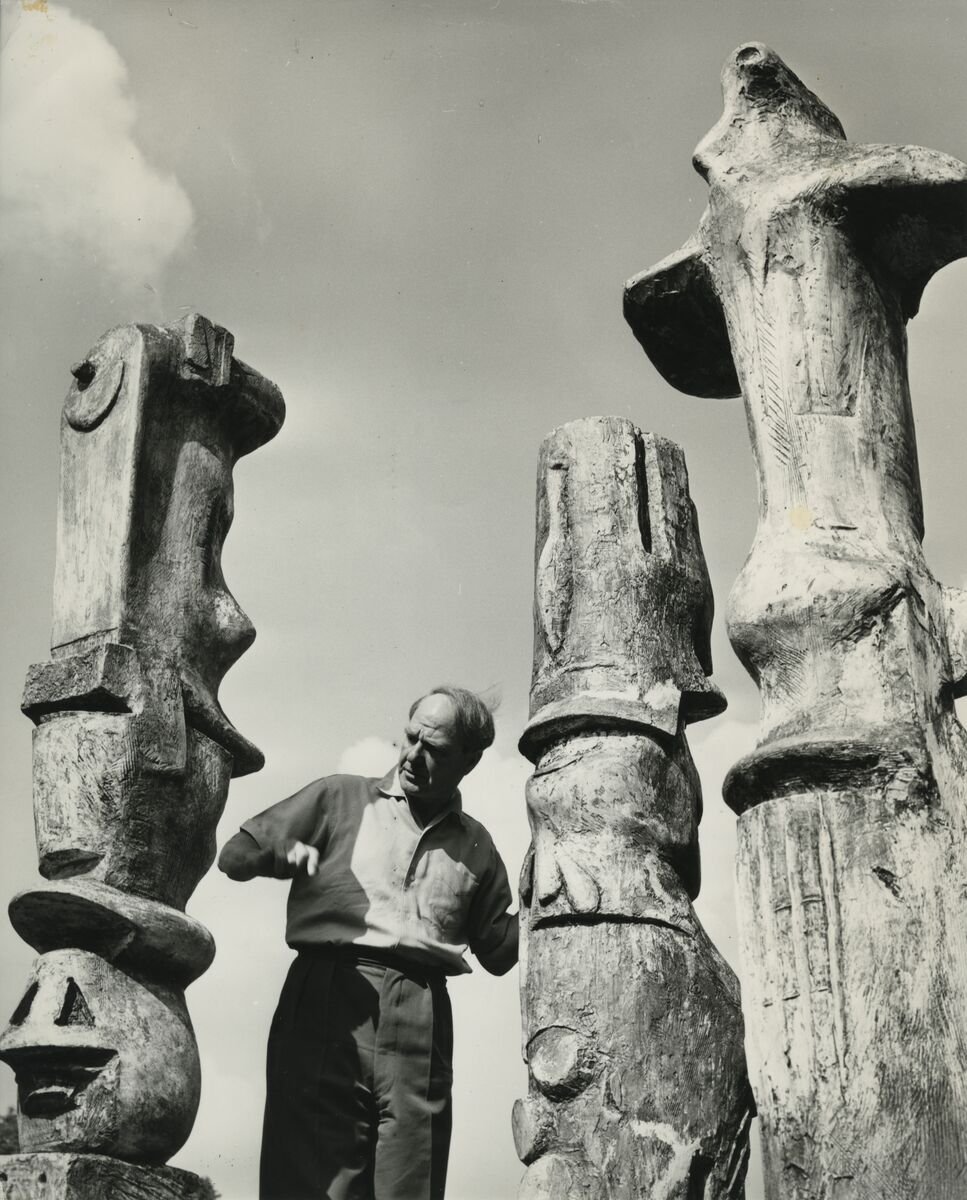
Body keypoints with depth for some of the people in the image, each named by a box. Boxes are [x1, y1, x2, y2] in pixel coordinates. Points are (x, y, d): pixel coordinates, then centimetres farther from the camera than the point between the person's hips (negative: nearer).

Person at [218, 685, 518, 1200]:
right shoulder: (338, 799, 15)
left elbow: (498, 952, 24)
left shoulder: (473, 845, 21)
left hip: (421, 1020, 2)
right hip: (325, 1000, -2)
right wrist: (288, 853, -10)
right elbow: (235, 854, 11)